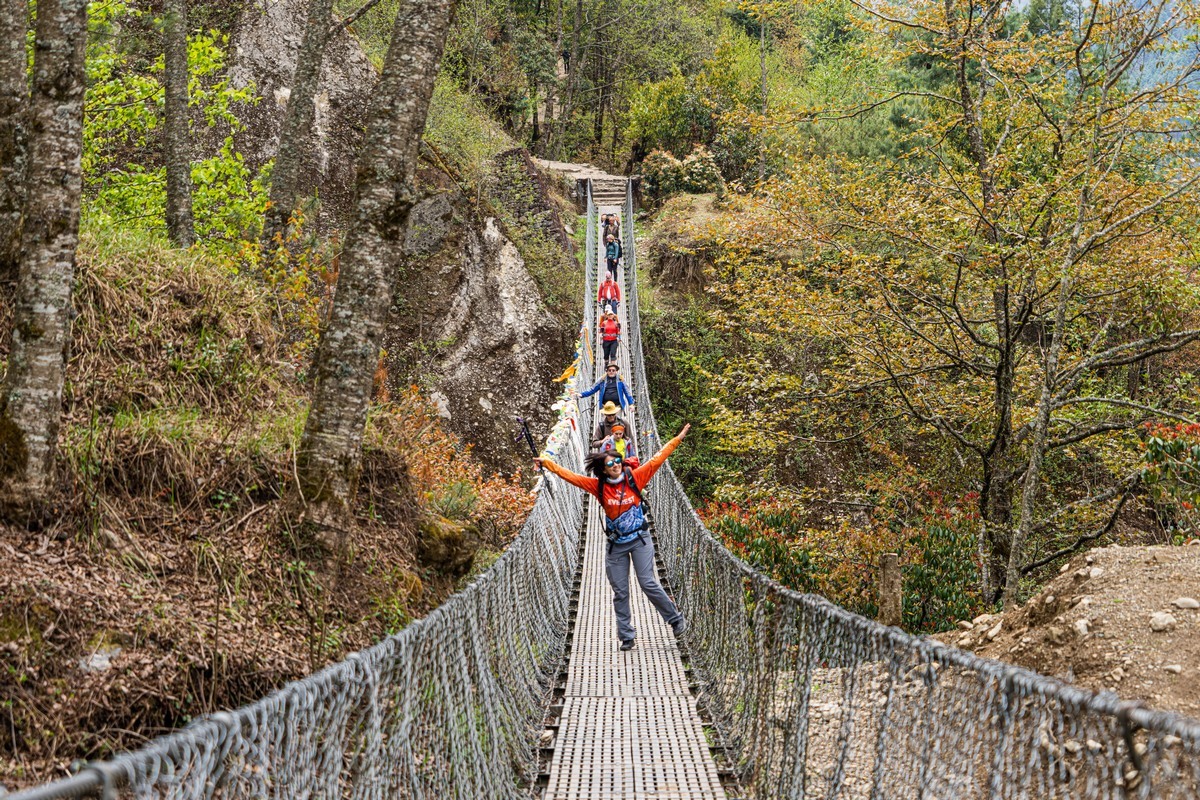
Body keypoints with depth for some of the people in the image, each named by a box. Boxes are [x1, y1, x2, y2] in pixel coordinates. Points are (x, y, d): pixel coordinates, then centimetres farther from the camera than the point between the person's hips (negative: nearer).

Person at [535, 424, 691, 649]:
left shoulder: (634, 478, -4)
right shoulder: (598, 486, -2)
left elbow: (657, 459, -1)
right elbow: (570, 476, 1)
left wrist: (678, 438, 1)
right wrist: (546, 463, -1)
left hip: (640, 540, -2)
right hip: (616, 545, 2)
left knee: (648, 583, -9)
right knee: (620, 592, 2)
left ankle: (676, 618, 9)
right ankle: (627, 636, 9)